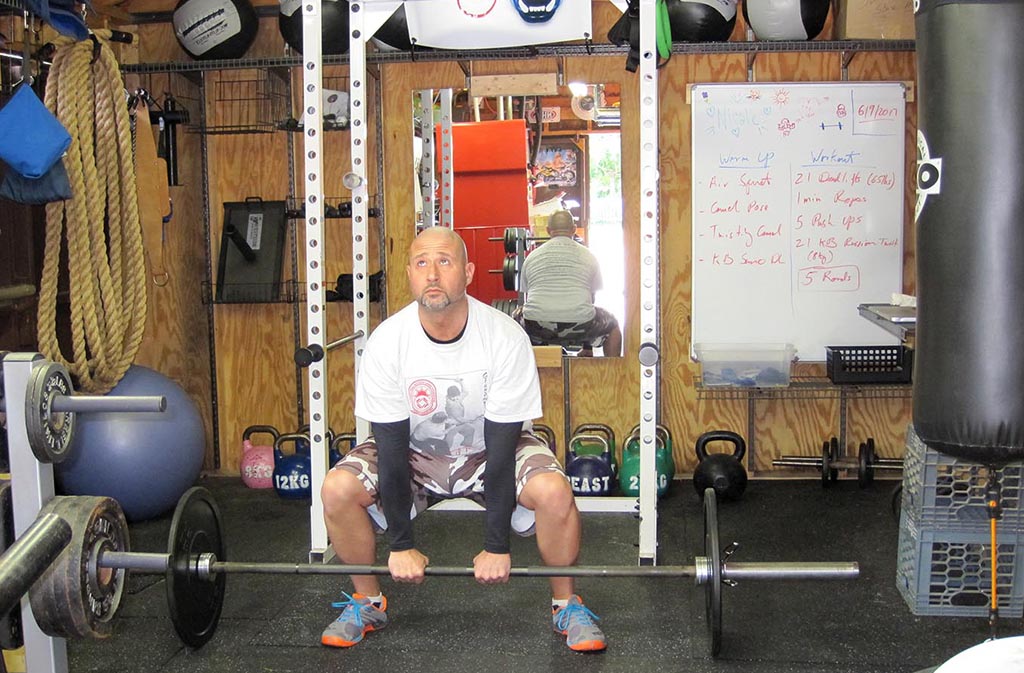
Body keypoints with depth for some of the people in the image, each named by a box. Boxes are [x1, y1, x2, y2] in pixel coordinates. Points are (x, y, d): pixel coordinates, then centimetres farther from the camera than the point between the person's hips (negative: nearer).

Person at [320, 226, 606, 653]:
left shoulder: (505, 338, -27)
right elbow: (392, 446, -18)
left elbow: (502, 446, -24)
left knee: (554, 492, -30)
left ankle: (566, 604, -3)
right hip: (415, 452, 2)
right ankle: (367, 602, 2)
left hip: (487, 452, -1)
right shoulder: (386, 342, -23)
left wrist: (497, 547, -22)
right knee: (337, 489, -23)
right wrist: (401, 545, -16)